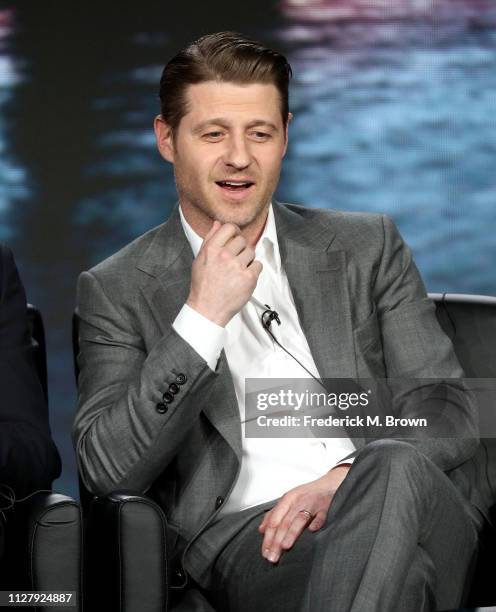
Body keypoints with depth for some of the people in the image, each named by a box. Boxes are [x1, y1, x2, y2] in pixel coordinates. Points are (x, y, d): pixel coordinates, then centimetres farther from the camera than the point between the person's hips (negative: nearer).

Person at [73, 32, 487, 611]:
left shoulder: (368, 246, 17)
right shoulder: (118, 289, 12)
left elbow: (451, 412, 11)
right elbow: (108, 471, 0)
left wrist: (346, 480, -11)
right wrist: (202, 318, -8)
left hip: (414, 510, 4)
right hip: (242, 536, -4)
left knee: (395, 471, -35)